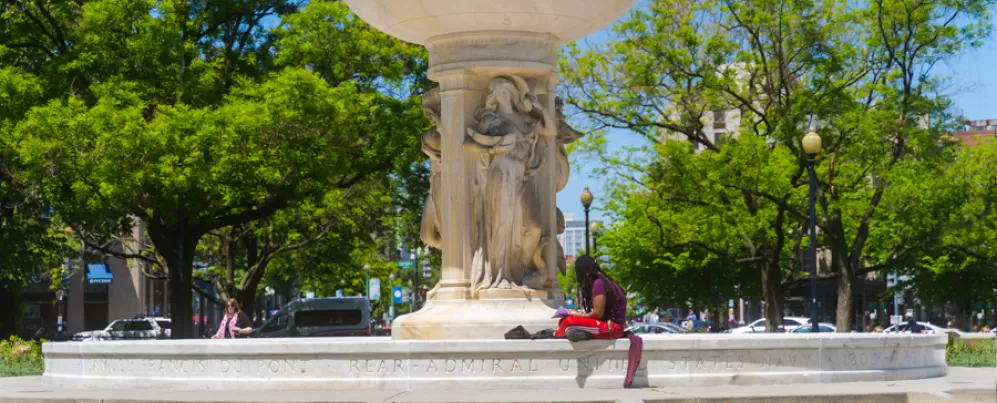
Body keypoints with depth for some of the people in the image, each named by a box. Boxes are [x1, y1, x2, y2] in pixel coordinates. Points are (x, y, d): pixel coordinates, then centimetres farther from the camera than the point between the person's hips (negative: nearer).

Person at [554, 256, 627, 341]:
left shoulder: (598, 284, -15)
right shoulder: (604, 280, 13)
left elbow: (598, 313, -16)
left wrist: (578, 315, -2)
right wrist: (580, 314, 7)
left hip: (612, 327, -10)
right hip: (609, 323, 10)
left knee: (568, 322, -19)